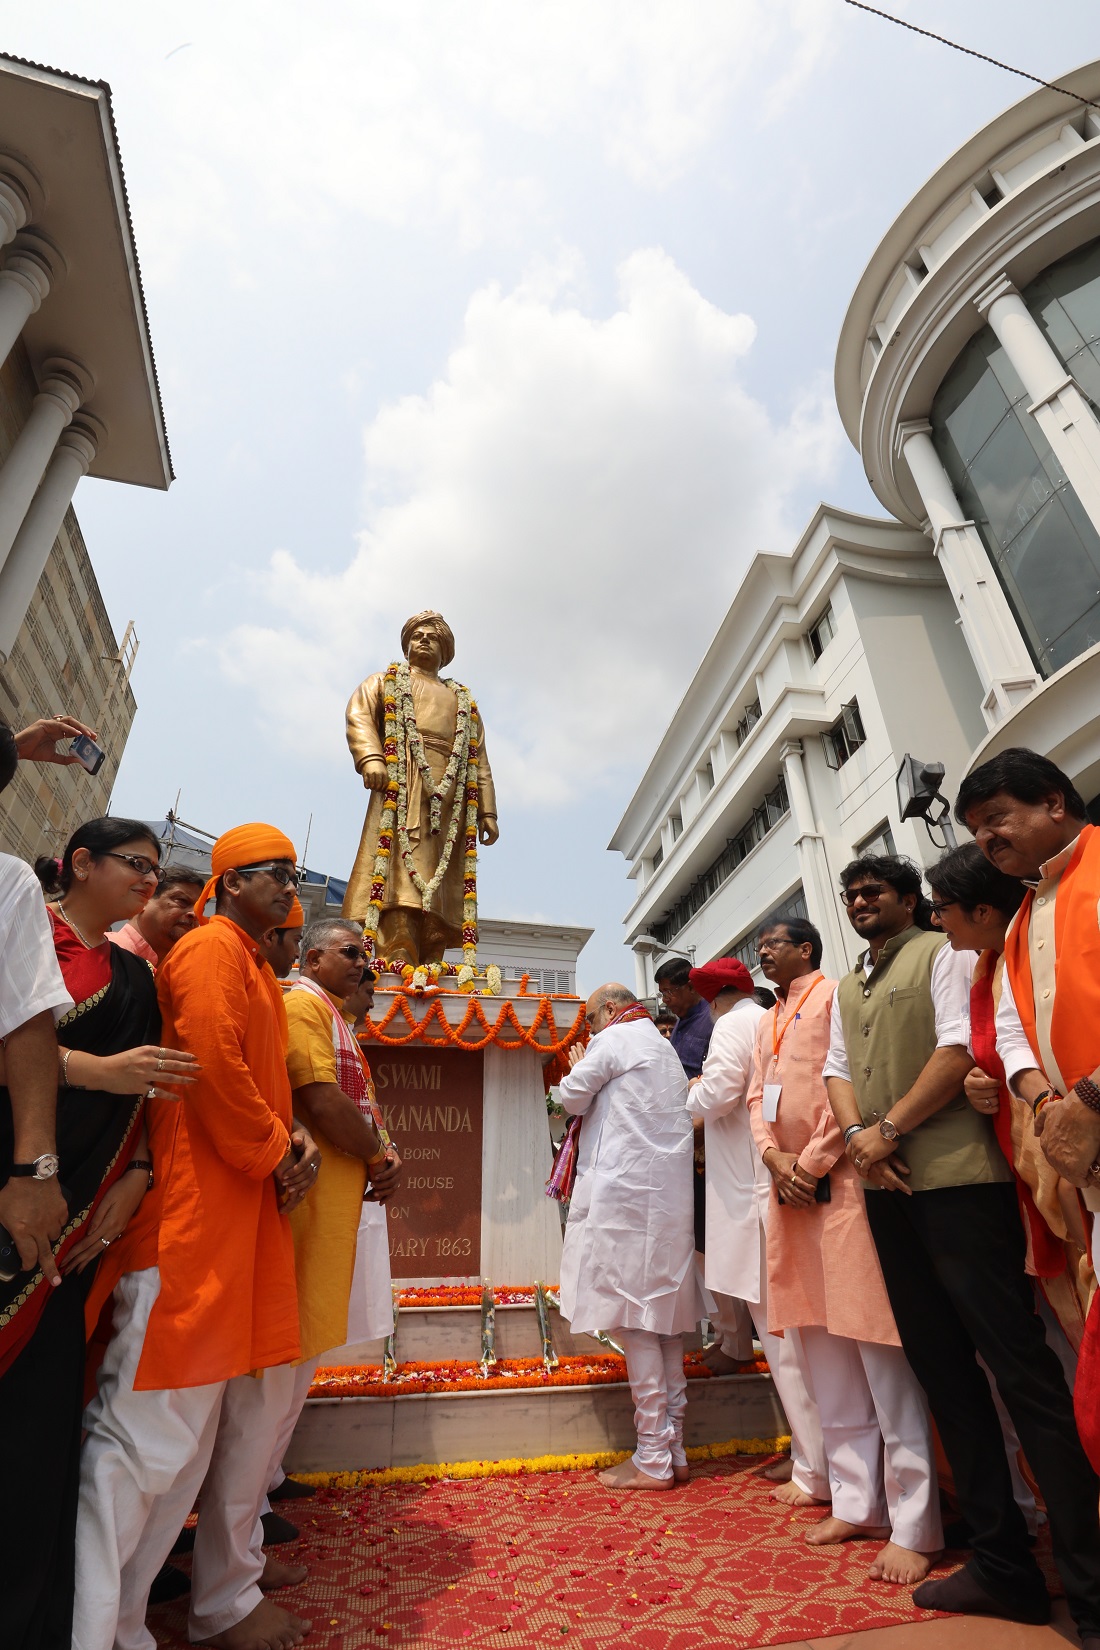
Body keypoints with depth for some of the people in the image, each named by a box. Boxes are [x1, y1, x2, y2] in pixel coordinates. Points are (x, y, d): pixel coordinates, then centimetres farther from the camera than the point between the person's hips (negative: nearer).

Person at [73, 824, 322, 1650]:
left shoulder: (256, 968, 19)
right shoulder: (209, 949, -10)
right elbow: (215, 1070, -22)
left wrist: (293, 1137, 4)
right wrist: (276, 1155, -11)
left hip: (254, 1210, 10)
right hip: (198, 1210, -10)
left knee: (261, 1398, 18)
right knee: (157, 1426, -4)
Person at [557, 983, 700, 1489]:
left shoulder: (613, 1040, -7)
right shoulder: (665, 1049, 20)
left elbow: (572, 1098, -2)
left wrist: (577, 1067, 17)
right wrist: (590, 1074, 22)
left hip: (625, 1192, -9)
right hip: (669, 1196, 9)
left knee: (635, 1320, -2)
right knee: (664, 1318, 13)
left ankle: (653, 1460, 5)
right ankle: (673, 1450, 20)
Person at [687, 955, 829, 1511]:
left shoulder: (734, 1024, -9)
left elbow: (719, 1092, -21)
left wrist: (693, 1096, -1)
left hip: (756, 1191, -8)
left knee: (782, 1337, 1)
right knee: (797, 1333, 16)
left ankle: (816, 1474, 10)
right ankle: (812, 1457, 26)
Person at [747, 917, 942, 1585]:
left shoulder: (837, 995, -5)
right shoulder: (768, 1021, 19)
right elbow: (758, 1098, 15)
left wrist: (810, 1164, -11)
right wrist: (778, 1163, -2)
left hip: (841, 1184, -8)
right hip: (790, 1195, 8)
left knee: (881, 1353, -2)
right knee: (827, 1359, 14)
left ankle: (913, 1528, 9)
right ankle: (857, 1503, 26)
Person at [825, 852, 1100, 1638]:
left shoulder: (943, 953, -2)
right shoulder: (846, 988, 19)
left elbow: (960, 1050, -13)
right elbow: (839, 1071, 14)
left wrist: (890, 1129, -12)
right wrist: (858, 1134, -5)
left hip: (957, 1180, -7)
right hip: (888, 1192, 7)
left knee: (1020, 1366, -4)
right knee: (943, 1368, 13)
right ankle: (1003, 1564, 25)